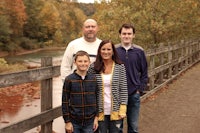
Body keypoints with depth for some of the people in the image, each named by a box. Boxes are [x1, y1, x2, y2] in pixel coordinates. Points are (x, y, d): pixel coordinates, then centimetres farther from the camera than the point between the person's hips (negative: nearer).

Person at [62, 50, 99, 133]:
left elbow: (97, 99, 7)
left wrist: (96, 117, 4)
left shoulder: (93, 79, 0)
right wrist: (67, 122, -7)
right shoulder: (69, 79, -7)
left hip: (89, 122, 2)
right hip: (74, 122, -2)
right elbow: (65, 102, -5)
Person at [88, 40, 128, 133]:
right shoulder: (93, 68, -4)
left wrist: (123, 109, -5)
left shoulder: (120, 67, -3)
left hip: (115, 111, 0)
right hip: (100, 111, 0)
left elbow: (123, 89, -1)